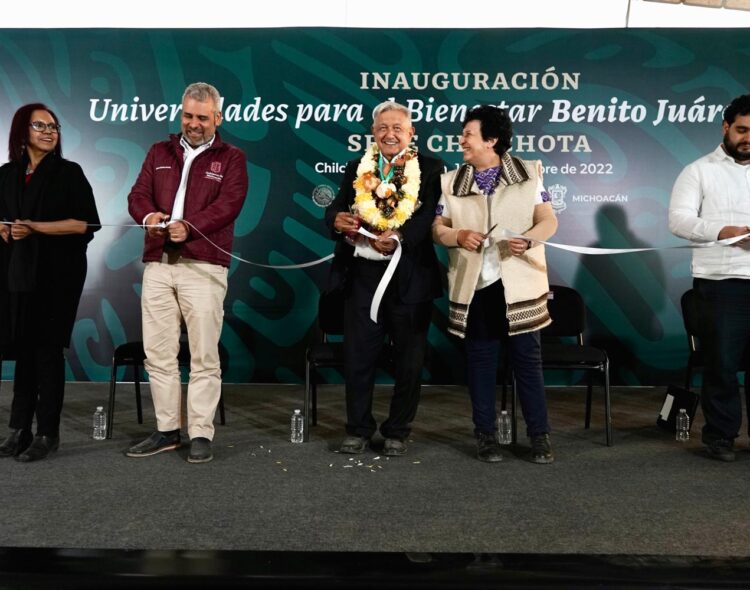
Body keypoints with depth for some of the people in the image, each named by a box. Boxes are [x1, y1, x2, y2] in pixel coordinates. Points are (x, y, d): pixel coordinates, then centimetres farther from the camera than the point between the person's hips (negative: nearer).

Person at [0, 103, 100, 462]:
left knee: (47, 348, -2)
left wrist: (35, 227, -15)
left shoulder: (69, 173, -2)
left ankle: (47, 433, 8)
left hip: (57, 273, -4)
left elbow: (85, 223, -11)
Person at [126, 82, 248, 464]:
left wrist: (188, 226, -25)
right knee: (158, 352, 7)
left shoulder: (231, 158, 6)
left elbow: (228, 204, -9)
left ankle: (201, 434, 6)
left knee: (204, 356, -2)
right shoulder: (159, 153, 18)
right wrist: (149, 215, -15)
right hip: (157, 264, 4)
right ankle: (167, 430, 19)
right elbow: (138, 195, 9)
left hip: (203, 267, -4)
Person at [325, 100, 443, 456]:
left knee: (408, 359, 8)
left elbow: (431, 218, -12)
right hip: (362, 275, 3)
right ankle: (358, 429, 23)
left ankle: (397, 432, 24)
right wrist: (337, 220, -18)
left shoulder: (431, 169, 0)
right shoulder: (357, 169, 12)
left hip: (409, 278, -2)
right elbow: (335, 209, 6)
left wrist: (399, 239, -28)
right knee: (357, 356, 8)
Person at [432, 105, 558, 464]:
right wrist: (458, 236, -13)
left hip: (518, 284, -1)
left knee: (527, 360, 3)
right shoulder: (451, 182, 9)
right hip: (474, 287, 2)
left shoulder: (528, 174, 4)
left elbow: (548, 221, 2)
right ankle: (486, 435, 19)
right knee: (480, 362, 7)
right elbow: (437, 228, 9)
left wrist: (528, 240, -19)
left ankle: (539, 436, 14)